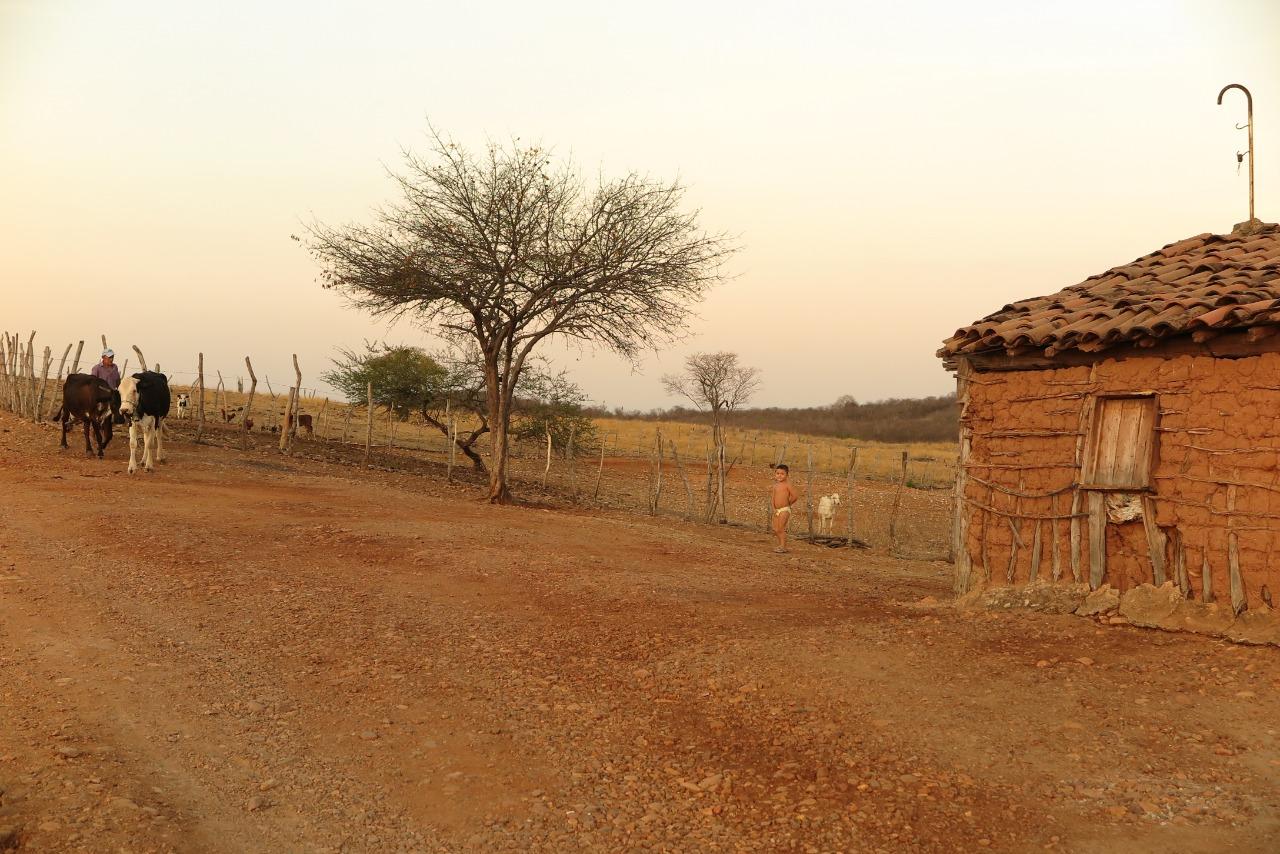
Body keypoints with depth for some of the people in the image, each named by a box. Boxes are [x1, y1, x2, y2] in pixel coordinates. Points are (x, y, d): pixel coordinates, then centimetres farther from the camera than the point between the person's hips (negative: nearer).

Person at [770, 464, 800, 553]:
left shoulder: (787, 484, -9)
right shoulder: (775, 485, 11)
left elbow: (795, 495, -16)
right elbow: (773, 496, 13)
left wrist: (788, 502, -1)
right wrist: (774, 508, 0)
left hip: (784, 510, -7)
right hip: (777, 510, 7)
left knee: (781, 529, -8)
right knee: (776, 530, 9)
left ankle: (783, 547, -3)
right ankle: (780, 545, 20)